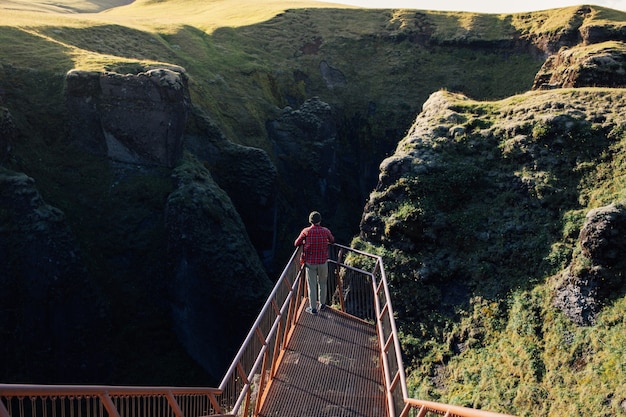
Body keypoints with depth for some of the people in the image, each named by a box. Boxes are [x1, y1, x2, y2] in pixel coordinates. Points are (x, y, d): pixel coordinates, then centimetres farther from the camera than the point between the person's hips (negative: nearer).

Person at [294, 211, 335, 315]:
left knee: (312, 285, 6)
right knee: (322, 284, 20)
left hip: (310, 262, -2)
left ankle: (313, 308, 9)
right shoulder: (325, 231, -3)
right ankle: (322, 304, 32)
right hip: (323, 262, 2)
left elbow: (296, 244, 0)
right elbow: (332, 241, 15)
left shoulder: (306, 231, -8)